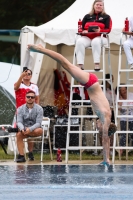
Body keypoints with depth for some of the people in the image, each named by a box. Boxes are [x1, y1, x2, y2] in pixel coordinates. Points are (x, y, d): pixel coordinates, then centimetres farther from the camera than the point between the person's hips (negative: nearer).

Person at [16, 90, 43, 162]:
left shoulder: (39, 109, -5)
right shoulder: (20, 109, 3)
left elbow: (38, 123, -14)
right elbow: (19, 122, -7)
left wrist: (30, 129, -33)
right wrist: (22, 129, -30)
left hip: (35, 129, -1)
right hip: (24, 129, 1)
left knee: (39, 131, -36)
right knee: (18, 134, -31)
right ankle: (21, 156, -31)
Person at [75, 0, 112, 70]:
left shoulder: (106, 17, 15)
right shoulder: (87, 16, 22)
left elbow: (108, 29, 2)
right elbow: (81, 28, 15)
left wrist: (100, 30, -18)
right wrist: (83, 31, -10)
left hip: (100, 37, -2)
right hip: (87, 37, 2)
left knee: (95, 42, -40)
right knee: (79, 41, -31)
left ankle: (97, 64, -43)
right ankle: (80, 65, -38)